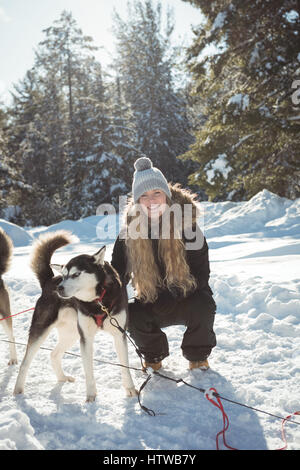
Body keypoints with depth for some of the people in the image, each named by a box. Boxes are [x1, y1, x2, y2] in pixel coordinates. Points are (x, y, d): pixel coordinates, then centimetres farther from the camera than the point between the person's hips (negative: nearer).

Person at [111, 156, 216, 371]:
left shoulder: (185, 221, -18)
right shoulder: (129, 233, -10)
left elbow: (200, 273, -16)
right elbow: (118, 272, -3)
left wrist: (167, 302, -23)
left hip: (188, 298, -2)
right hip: (153, 303, 2)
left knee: (203, 306, -33)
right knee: (131, 315, -26)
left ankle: (197, 356, -2)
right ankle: (154, 356, 7)